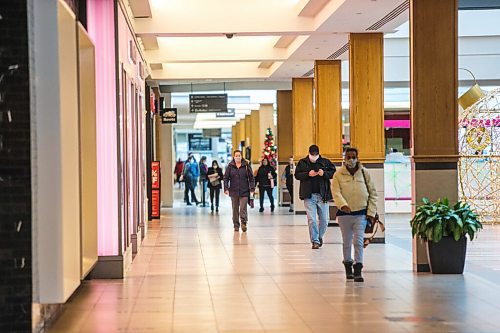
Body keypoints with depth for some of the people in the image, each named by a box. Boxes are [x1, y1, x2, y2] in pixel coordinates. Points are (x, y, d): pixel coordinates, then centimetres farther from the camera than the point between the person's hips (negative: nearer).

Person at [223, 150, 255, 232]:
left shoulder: (246, 165, 1)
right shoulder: (230, 166, 4)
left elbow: (251, 178, 3)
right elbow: (226, 178, 4)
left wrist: (252, 189, -4)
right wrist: (226, 188, -5)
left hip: (244, 191, -2)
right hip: (233, 191, 2)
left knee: (243, 208, -11)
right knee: (235, 209, 7)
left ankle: (244, 223, -11)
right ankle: (236, 225, 14)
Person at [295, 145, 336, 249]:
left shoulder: (325, 162, 6)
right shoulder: (302, 162, 5)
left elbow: (333, 173, 5)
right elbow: (297, 175, 2)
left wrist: (324, 173, -13)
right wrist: (308, 174, -13)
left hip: (323, 195, 1)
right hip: (309, 195, -1)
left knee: (324, 219, 7)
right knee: (311, 219, -7)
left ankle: (320, 236, 31)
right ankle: (315, 241, 1)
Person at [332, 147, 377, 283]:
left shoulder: (364, 173, 4)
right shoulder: (339, 175, 0)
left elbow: (373, 193, 7)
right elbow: (336, 193, -11)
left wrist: (371, 212, 0)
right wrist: (343, 205, -30)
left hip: (361, 213, 0)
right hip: (344, 213, 0)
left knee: (358, 241, -9)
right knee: (347, 242, 12)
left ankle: (358, 270, -8)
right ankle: (348, 265, 31)